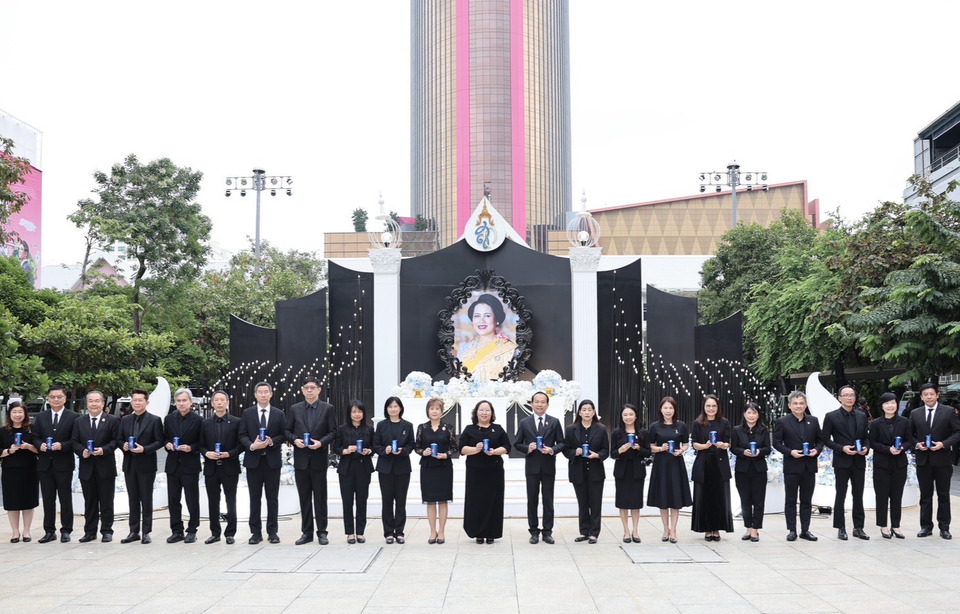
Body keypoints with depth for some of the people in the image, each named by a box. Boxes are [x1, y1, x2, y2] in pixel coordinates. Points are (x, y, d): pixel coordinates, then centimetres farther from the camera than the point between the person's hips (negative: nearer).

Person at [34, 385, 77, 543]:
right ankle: (49, 531, 15)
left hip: (63, 465, -4)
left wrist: (62, 445, -19)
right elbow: (35, 437, 10)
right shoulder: (41, 417, 10)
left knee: (65, 499, 4)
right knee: (48, 499, 8)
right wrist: (40, 445, -10)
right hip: (45, 464, 4)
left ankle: (66, 530, 11)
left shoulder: (73, 417, -2)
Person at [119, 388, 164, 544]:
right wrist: (123, 446, -8)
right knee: (133, 500, 9)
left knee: (146, 499, 1)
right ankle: (134, 531, 15)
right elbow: (120, 439, 14)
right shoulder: (125, 420, 10)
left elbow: (159, 441, -5)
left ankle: (146, 532, 7)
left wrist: (144, 449, -18)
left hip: (146, 465, -4)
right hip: (129, 465, 4)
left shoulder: (154, 420, -3)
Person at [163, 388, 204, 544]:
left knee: (192, 500, 2)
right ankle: (176, 531, 16)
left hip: (190, 465, -4)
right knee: (173, 500, 7)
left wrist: (191, 448, -17)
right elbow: (164, 438, 16)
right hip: (173, 465, 4)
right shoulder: (169, 419, 8)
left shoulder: (198, 420, -4)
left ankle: (192, 531, 11)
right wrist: (167, 444, -5)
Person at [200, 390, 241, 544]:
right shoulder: (205, 423, 9)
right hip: (211, 468, 2)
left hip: (230, 468, -2)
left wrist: (229, 454, -15)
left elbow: (240, 444, -1)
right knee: (213, 502, 7)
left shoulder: (236, 422, 2)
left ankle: (230, 533, 10)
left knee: (231, 502, 2)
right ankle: (215, 533, 16)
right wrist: (206, 453, -11)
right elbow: (201, 445, 8)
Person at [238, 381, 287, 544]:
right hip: (253, 460, 0)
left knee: (272, 498, 3)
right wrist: (252, 445, -16)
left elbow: (283, 435, 5)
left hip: (272, 460, 0)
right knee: (255, 497, 4)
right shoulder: (247, 413, 6)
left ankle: (272, 532, 10)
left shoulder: (278, 414, 6)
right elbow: (242, 435, 1)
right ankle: (256, 532, 9)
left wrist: (272, 442, -14)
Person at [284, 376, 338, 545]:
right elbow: (287, 430, 9)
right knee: (304, 498, 7)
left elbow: (333, 432, 0)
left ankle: (322, 532, 10)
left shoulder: (328, 408, 2)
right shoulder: (294, 409, 8)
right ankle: (306, 532, 14)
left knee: (320, 498, 3)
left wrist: (321, 442, -15)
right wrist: (295, 440, -11)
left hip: (319, 459, -2)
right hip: (301, 460, 2)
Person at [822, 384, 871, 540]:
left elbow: (866, 437, 14)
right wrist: (842, 448, -15)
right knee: (840, 496, 3)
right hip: (842, 461, -4)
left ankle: (858, 527, 16)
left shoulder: (862, 416, 9)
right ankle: (841, 528, 10)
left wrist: (866, 447, -6)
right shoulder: (831, 417, -4)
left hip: (859, 462, 4)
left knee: (858, 496, 8)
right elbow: (826, 439, -3)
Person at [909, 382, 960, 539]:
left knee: (943, 495, 5)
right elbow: (910, 434, 12)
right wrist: (916, 444, -7)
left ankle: (944, 527, 13)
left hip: (942, 459, -2)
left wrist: (943, 444, -15)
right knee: (925, 495, 8)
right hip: (923, 460, 2)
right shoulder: (915, 414, 5)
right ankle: (926, 526, 15)